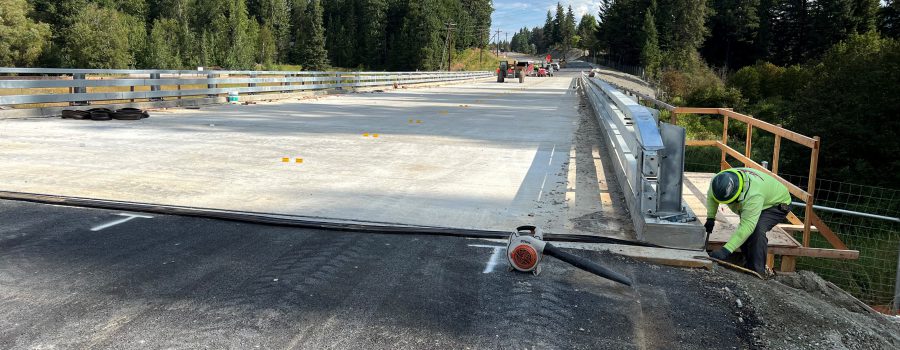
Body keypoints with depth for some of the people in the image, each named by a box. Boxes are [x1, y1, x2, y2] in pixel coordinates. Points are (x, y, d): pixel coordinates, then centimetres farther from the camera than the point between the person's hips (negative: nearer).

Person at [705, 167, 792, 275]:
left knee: (757, 229, -30)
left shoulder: (753, 195, -46)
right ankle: (748, 266, 14)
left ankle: (757, 271, -21)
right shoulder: (720, 181, -26)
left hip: (777, 203, -8)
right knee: (743, 234, -6)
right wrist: (710, 218, -9)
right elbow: (711, 197, 0)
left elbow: (747, 226, -49)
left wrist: (726, 250, -53)